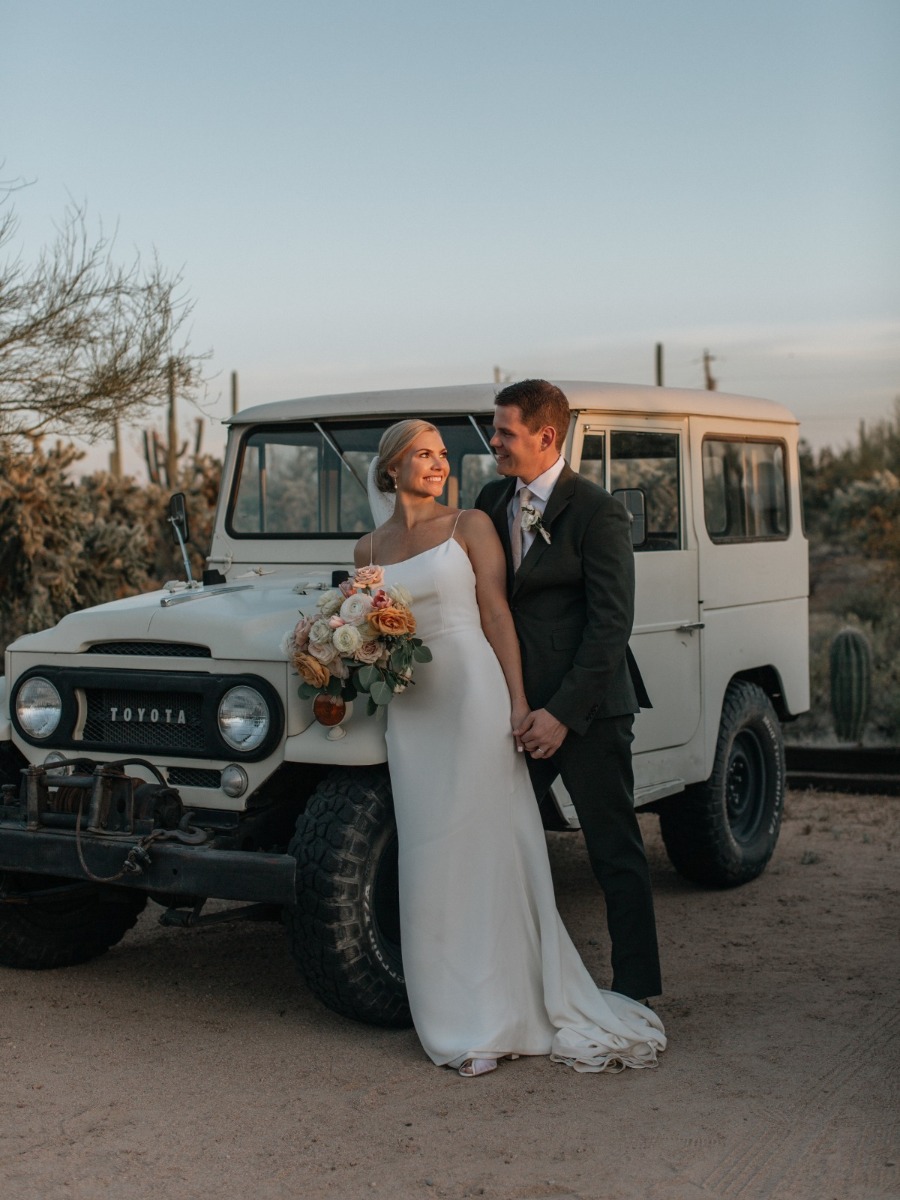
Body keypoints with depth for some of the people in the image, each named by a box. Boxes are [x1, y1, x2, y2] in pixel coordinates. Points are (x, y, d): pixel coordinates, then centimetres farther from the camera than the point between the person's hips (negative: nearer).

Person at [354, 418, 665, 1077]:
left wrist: (518, 701, -9)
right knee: (432, 860, 4)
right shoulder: (370, 548, 13)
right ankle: (460, 1018, 13)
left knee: (489, 849, -3)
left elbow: (497, 614, -2)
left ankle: (506, 1010, 5)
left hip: (474, 695, -4)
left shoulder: (470, 526, 3)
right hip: (412, 710, 4)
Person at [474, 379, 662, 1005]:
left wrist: (563, 713, -19)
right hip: (519, 702, 6)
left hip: (588, 706, -6)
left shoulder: (598, 512, -11)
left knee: (616, 852, 2)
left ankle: (636, 990, 11)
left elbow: (611, 624, -15)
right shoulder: (492, 501, 10)